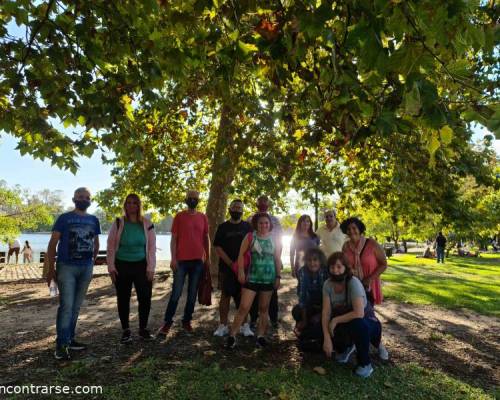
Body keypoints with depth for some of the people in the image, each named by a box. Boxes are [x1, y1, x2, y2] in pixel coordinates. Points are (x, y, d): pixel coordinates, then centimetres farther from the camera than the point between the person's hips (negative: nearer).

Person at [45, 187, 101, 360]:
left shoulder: (94, 220, 9)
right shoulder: (64, 218, -3)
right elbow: (52, 244, -4)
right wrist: (51, 268, -9)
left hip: (86, 268, 5)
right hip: (66, 267, -4)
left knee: (76, 307, 12)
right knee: (66, 306, -9)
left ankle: (69, 339, 23)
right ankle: (60, 345, 0)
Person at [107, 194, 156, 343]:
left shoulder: (147, 224, 0)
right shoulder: (118, 223, -2)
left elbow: (152, 247, 1)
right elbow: (111, 246, 0)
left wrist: (151, 268, -4)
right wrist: (111, 267, -5)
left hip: (141, 265, 1)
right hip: (122, 266, 0)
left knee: (145, 297, 1)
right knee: (123, 299, 7)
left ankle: (143, 329, 19)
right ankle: (126, 330, 23)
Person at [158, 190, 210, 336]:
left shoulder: (203, 217, 8)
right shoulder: (179, 216, 0)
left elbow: (206, 239, 13)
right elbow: (174, 238, -1)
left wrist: (208, 258, 9)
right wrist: (173, 258, -8)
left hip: (198, 260, 3)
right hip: (181, 260, -3)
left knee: (192, 293, 8)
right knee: (176, 293, -1)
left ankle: (187, 321, 19)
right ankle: (167, 322, 10)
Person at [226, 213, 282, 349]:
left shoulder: (274, 239, 4)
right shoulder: (250, 237, -2)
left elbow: (277, 259, 7)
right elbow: (241, 254, -2)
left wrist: (278, 276, 2)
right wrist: (241, 271, -11)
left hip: (269, 279, 2)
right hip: (252, 277, -2)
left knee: (264, 309, 11)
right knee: (243, 307, -5)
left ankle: (261, 336, 23)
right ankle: (232, 335, 5)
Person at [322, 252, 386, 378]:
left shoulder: (353, 283, -29)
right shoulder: (328, 284, -14)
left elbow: (359, 313, -37)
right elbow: (326, 313, -17)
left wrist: (335, 320, -27)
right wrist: (327, 339, -26)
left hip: (366, 321, -5)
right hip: (344, 322, 5)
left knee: (357, 324, -37)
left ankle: (365, 363, -11)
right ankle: (346, 347, 18)